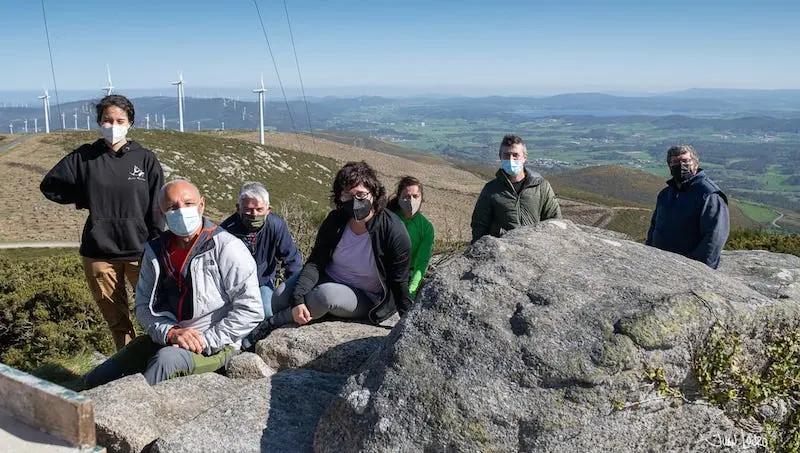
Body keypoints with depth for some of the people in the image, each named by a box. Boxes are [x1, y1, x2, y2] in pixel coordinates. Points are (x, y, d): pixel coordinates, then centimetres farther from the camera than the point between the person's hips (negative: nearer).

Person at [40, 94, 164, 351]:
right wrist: (87, 200, 6)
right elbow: (49, 186, 15)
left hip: (139, 252, -2)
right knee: (116, 320, 11)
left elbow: (156, 209, -1)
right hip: (99, 253, 2)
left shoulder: (145, 159, 0)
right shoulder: (84, 157, 4)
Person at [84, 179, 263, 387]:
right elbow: (143, 305, 6)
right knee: (96, 381, 1)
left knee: (167, 359, -36)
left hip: (214, 344, -6)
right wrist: (170, 332, -14)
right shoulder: (155, 251, 5)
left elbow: (251, 310, -16)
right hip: (165, 338, 6)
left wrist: (205, 341, -18)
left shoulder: (226, 247, -13)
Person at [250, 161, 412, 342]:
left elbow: (399, 283, -15)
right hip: (329, 279, 5)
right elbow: (315, 263, -12)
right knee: (281, 295, -16)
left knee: (326, 294, -35)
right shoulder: (335, 221, -8)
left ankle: (273, 323, -12)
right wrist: (298, 299, -27)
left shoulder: (393, 231, -22)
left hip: (365, 298, -5)